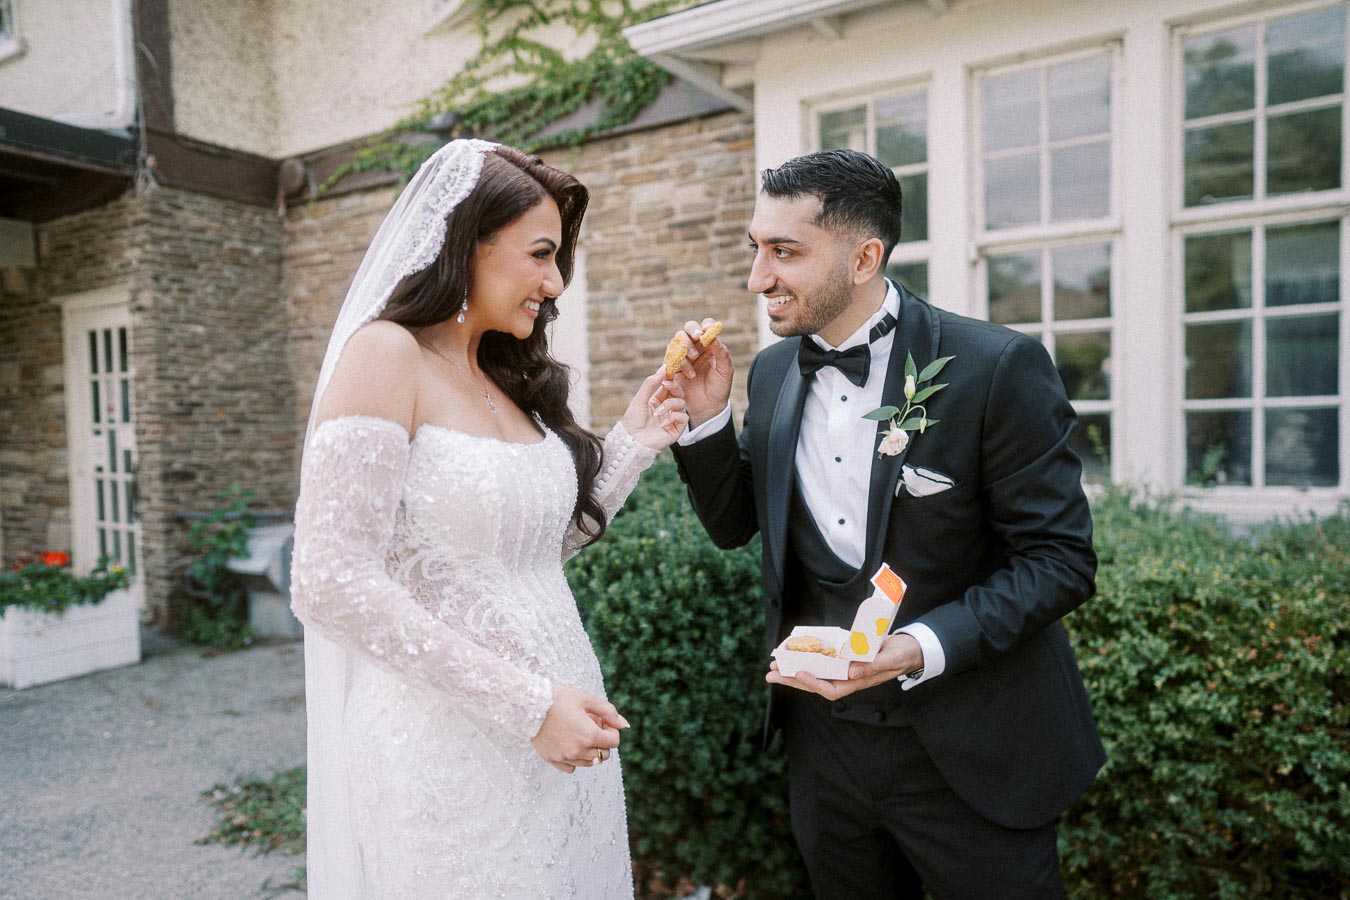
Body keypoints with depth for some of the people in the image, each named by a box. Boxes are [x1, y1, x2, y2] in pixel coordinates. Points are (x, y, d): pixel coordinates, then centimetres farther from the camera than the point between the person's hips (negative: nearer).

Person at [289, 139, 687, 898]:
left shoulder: (510, 381, 9)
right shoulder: (387, 355, -12)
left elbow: (535, 552, 10)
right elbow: (330, 583, -19)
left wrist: (634, 444, 6)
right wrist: (525, 703, -20)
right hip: (452, 750, -7)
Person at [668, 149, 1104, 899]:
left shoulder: (997, 367, -17)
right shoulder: (771, 373, 0)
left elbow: (1059, 558, -15)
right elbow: (735, 525, 8)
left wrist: (920, 648, -28)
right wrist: (707, 416, -9)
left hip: (967, 752, -4)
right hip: (825, 735, 5)